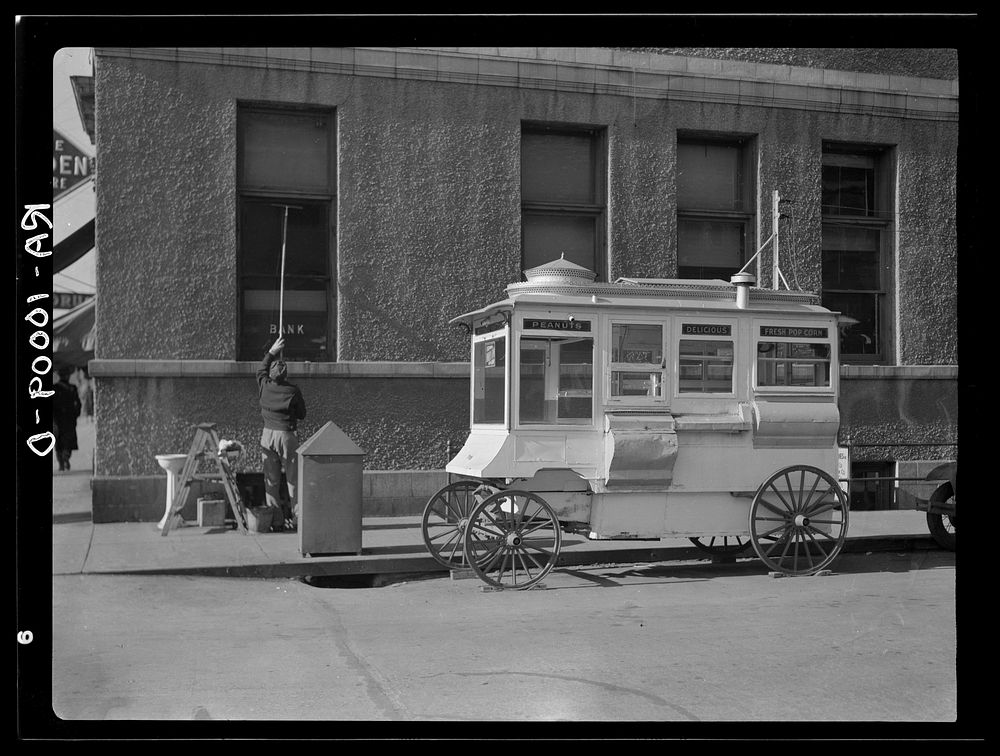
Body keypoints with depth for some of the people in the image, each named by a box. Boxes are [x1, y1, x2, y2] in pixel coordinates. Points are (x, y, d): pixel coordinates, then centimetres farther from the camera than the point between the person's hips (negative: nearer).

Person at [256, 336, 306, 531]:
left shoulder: (265, 386, -2)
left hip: (268, 435, 3)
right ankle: (297, 518, 3)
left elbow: (261, 369, 20)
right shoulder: (293, 391, -9)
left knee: (271, 480, 7)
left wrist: (272, 351, 25)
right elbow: (302, 414, 2)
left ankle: (275, 520, 7)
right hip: (287, 435, -2)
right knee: (293, 478, 4)